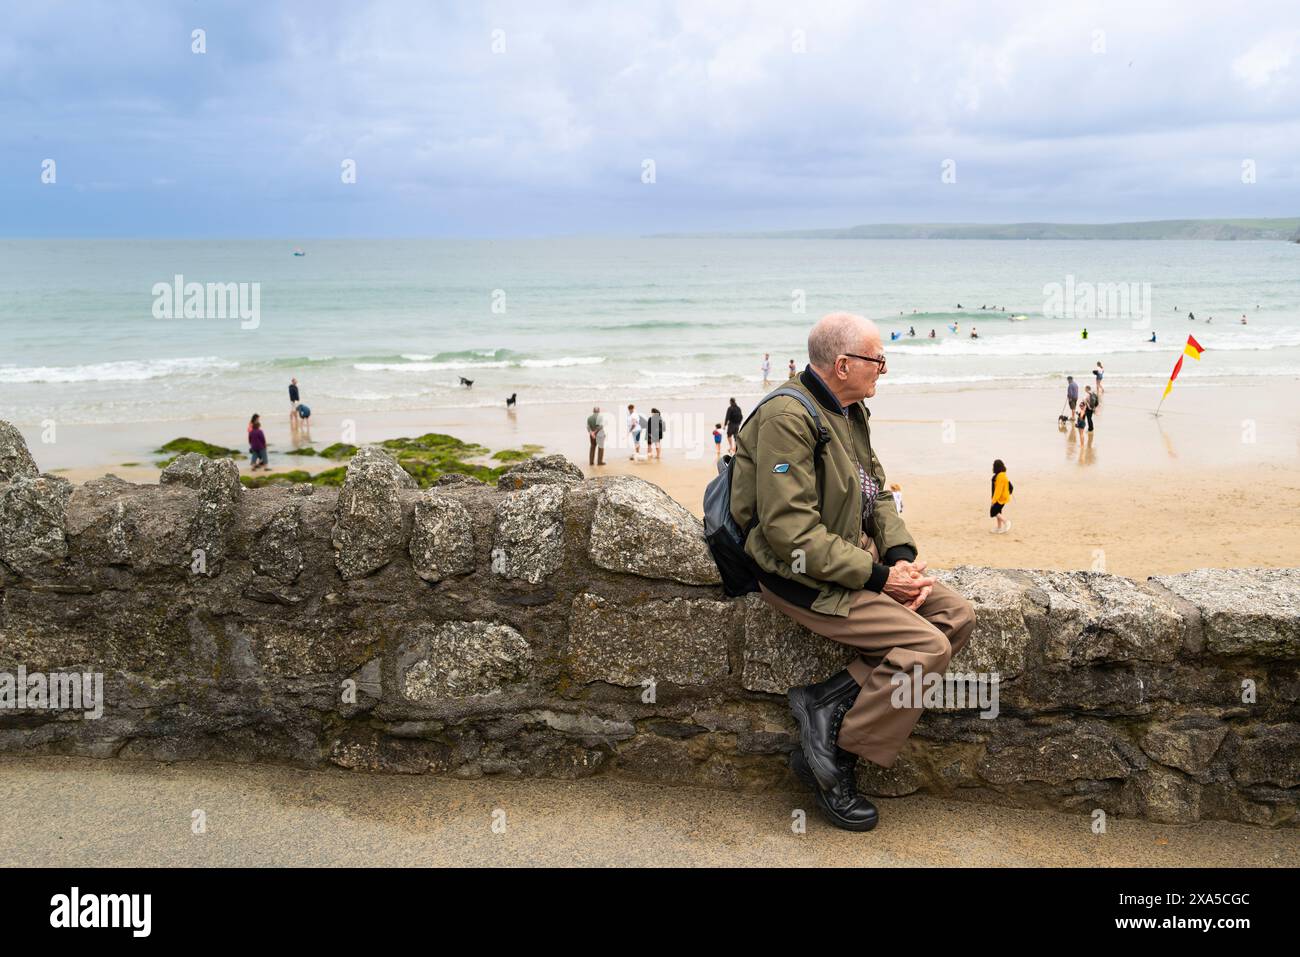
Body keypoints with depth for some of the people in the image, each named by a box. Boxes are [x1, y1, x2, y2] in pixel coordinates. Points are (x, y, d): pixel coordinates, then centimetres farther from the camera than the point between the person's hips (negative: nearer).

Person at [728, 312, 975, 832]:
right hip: (805, 579, -10)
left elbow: (877, 492, 16)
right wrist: (878, 578, -21)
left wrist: (902, 556, -3)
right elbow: (791, 532, -26)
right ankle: (829, 752, -3)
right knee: (929, 648, -17)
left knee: (959, 616, -1)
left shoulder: (851, 411, 11)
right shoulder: (787, 417, -21)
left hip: (859, 556, 10)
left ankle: (829, 700, -5)